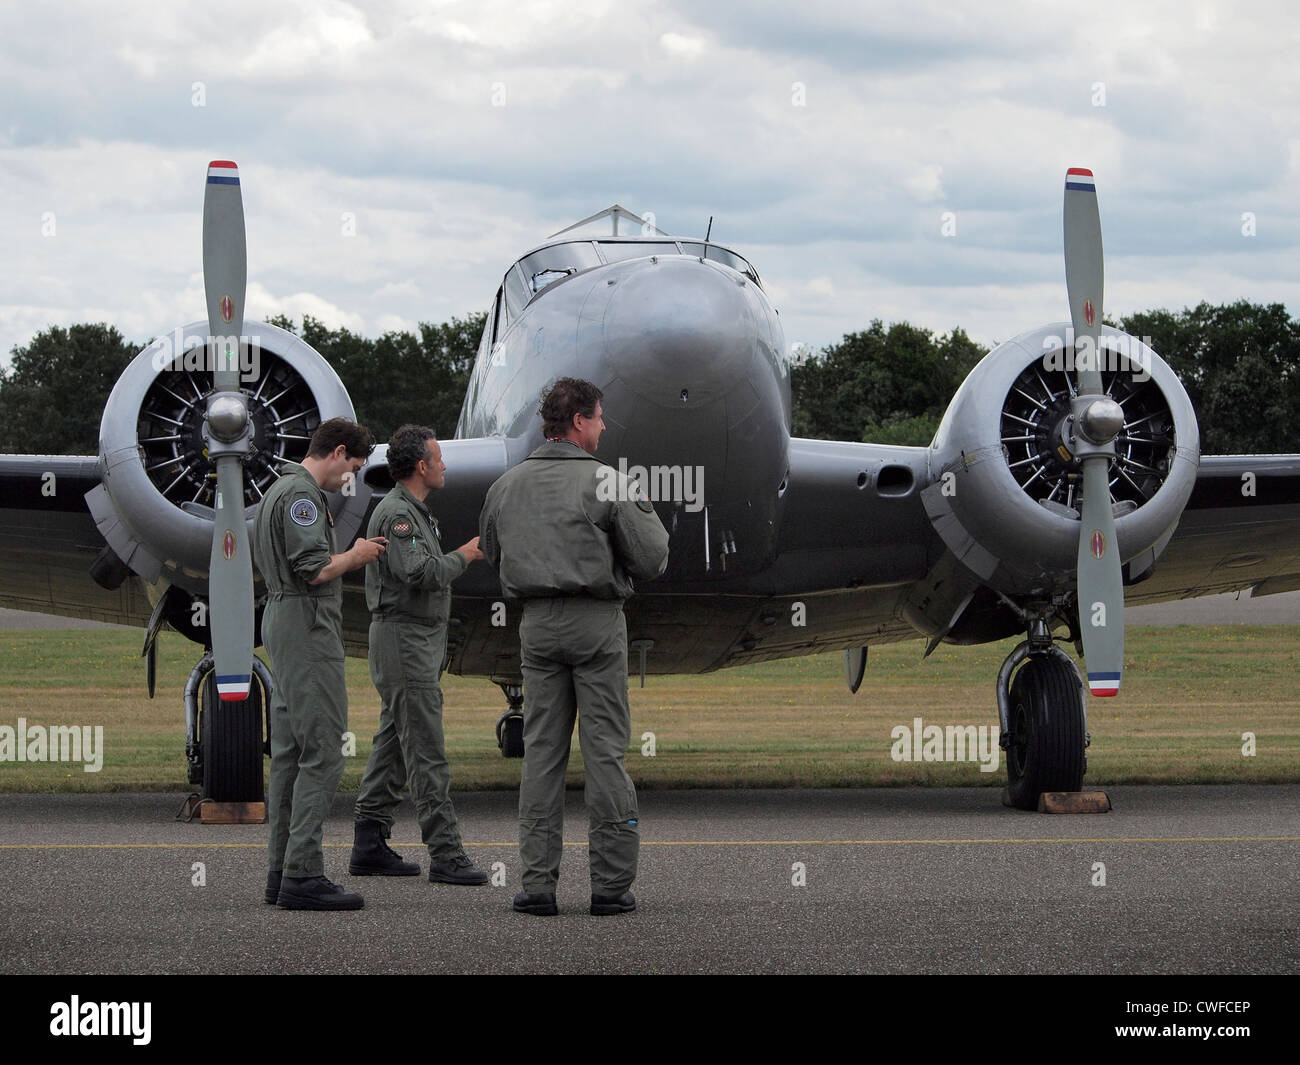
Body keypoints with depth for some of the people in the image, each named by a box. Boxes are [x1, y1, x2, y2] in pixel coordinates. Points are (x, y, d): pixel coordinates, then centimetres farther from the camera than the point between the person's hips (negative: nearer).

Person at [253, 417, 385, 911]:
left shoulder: (280, 489, 20)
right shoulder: (302, 494, -13)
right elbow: (314, 570, -21)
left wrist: (351, 555, 18)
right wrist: (357, 556, -5)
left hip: (282, 620, 11)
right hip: (308, 628, -11)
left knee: (289, 753, 11)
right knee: (322, 751, -12)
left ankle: (283, 870, 12)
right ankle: (303, 874, -15)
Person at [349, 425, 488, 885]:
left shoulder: (414, 511, 20)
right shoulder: (397, 513, -15)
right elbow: (420, 573, -25)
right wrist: (463, 556, -11)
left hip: (419, 639, 11)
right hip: (403, 637, -11)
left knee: (393, 742, 11)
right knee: (426, 752, -11)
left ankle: (370, 846, 14)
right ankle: (446, 855, -13)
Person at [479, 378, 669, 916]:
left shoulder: (506, 486, 6)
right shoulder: (607, 484, -9)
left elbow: (492, 552, 18)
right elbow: (651, 560, -8)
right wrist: (645, 513, 9)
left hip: (537, 625, 4)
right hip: (596, 622, -4)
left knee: (542, 751, 7)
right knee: (605, 751, 0)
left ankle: (538, 881, 2)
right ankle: (611, 883, 1)